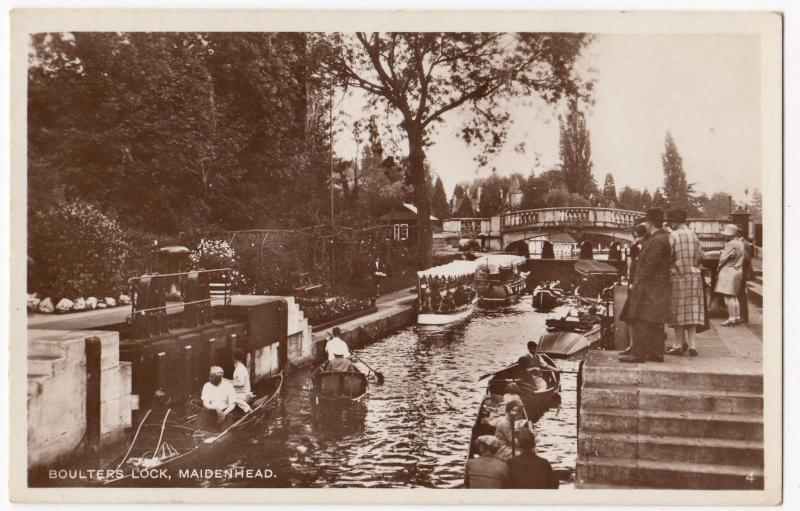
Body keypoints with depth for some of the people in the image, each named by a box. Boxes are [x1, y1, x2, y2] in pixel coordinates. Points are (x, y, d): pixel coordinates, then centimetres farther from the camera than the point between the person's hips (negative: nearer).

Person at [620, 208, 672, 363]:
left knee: (642, 321, -7)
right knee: (655, 323, 13)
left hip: (650, 288, -10)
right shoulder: (661, 238, 14)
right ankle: (657, 353, 18)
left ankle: (638, 353, -5)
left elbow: (649, 265, -20)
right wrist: (637, 282, 15)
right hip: (657, 288, 10)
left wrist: (637, 284, -13)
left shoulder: (658, 240, -17)